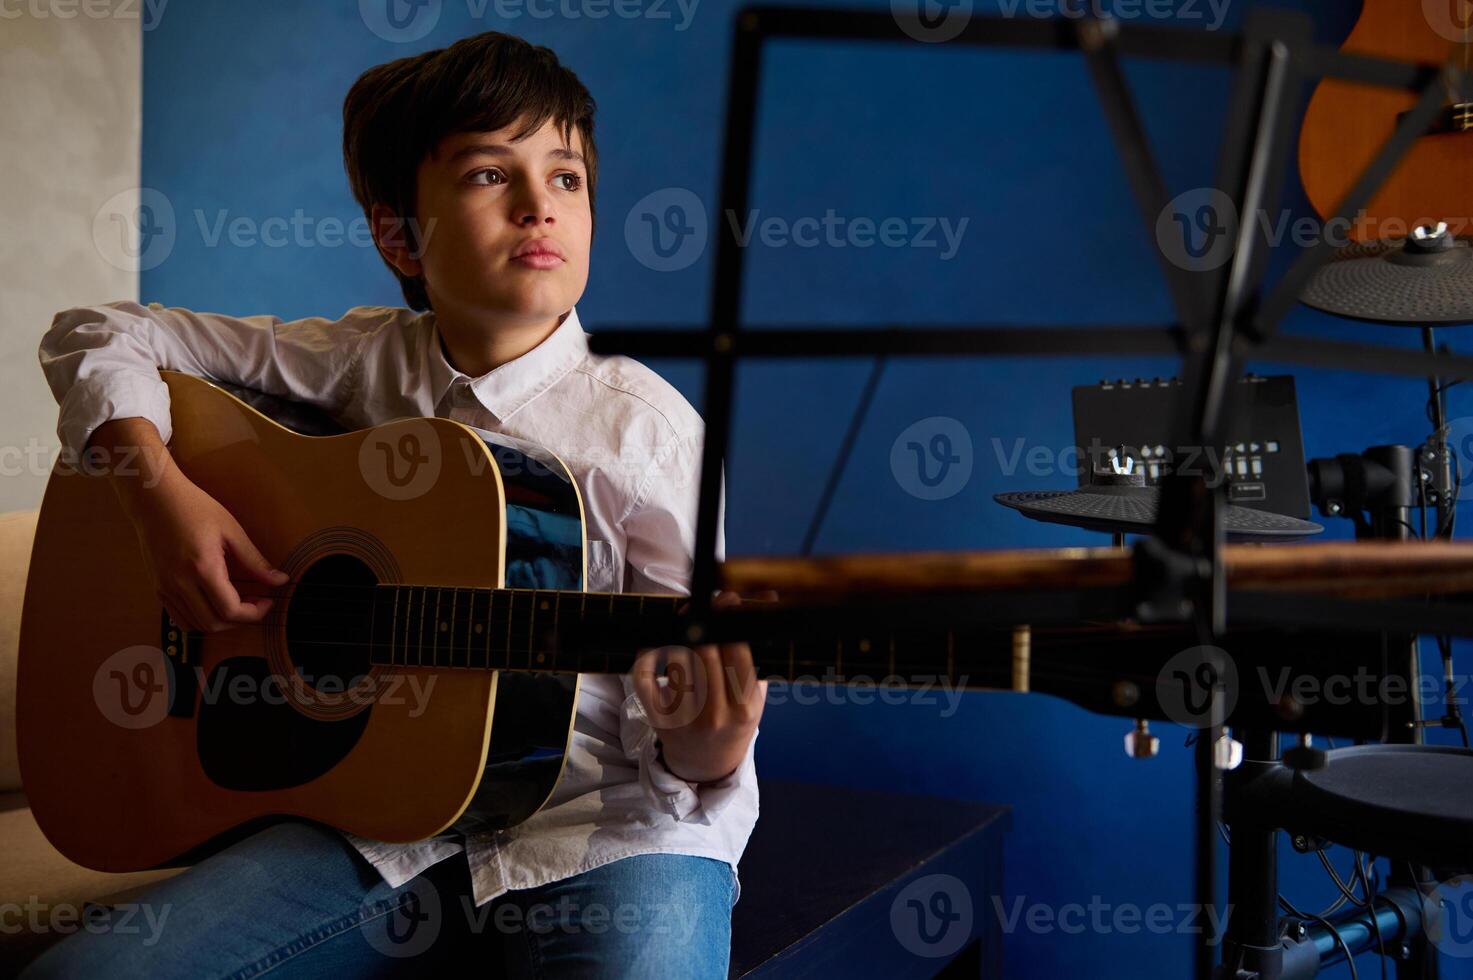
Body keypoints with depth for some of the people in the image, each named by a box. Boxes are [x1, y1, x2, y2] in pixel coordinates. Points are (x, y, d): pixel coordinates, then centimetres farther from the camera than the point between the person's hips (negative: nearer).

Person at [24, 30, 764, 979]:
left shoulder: (644, 428, -6)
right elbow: (98, 333, 13)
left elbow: (679, 691, -6)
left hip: (596, 828, -3)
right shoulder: (361, 362, 5)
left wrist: (703, 755, -29)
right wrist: (161, 493, -4)